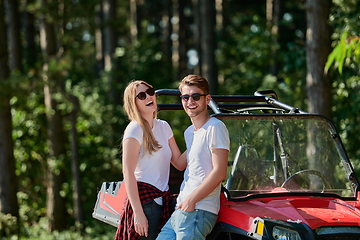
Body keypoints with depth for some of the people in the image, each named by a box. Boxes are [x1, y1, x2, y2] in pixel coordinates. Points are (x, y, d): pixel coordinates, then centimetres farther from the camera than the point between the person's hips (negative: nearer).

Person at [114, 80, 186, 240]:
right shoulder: (135, 129, -8)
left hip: (162, 201, 7)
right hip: (144, 201, -7)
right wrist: (138, 213, -21)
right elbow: (128, 173, -15)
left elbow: (179, 163, 15)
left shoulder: (163, 126, 15)